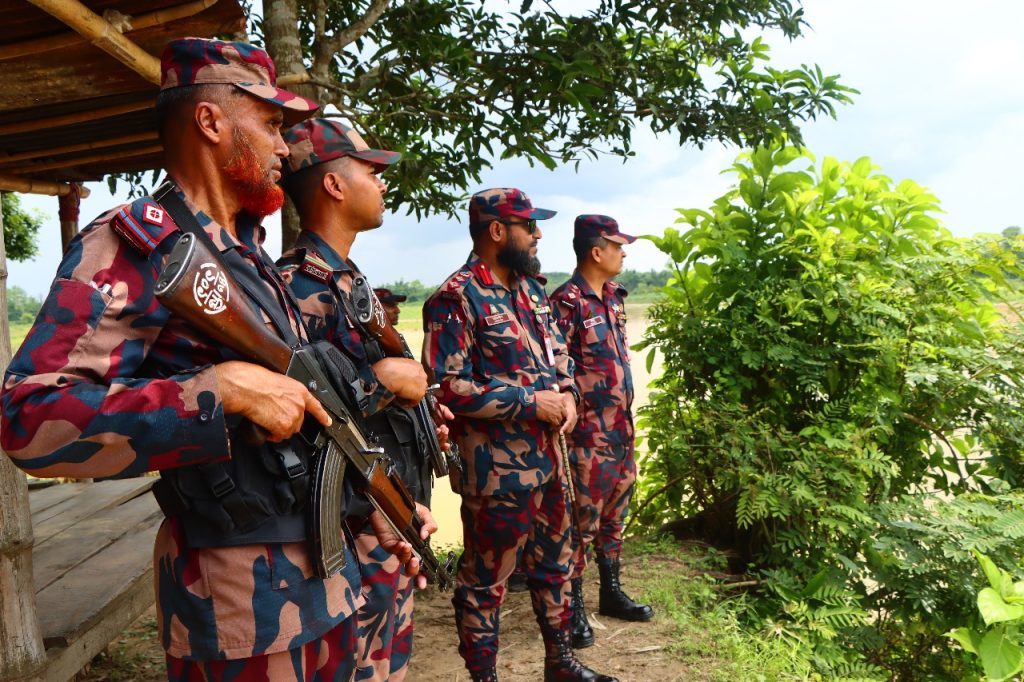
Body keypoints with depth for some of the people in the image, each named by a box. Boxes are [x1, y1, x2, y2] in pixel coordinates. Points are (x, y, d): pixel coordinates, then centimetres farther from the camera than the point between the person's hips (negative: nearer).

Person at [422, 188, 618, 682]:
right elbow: (448, 387, -24)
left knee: (555, 562, 22)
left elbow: (558, 352, 21)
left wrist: (567, 393, -1)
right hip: (496, 468, -9)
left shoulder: (531, 288, 11)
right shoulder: (457, 299, -16)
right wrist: (531, 402, -19)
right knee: (486, 579, 7)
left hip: (548, 458, 9)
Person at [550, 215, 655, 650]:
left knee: (613, 516, 19)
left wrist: (627, 419, 18)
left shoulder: (613, 296, 11)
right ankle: (573, 607, 18)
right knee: (582, 522, 3)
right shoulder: (567, 302, -15)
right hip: (588, 435, -8)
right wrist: (570, 418, -17)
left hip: (621, 430, 8)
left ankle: (611, 593, 34)